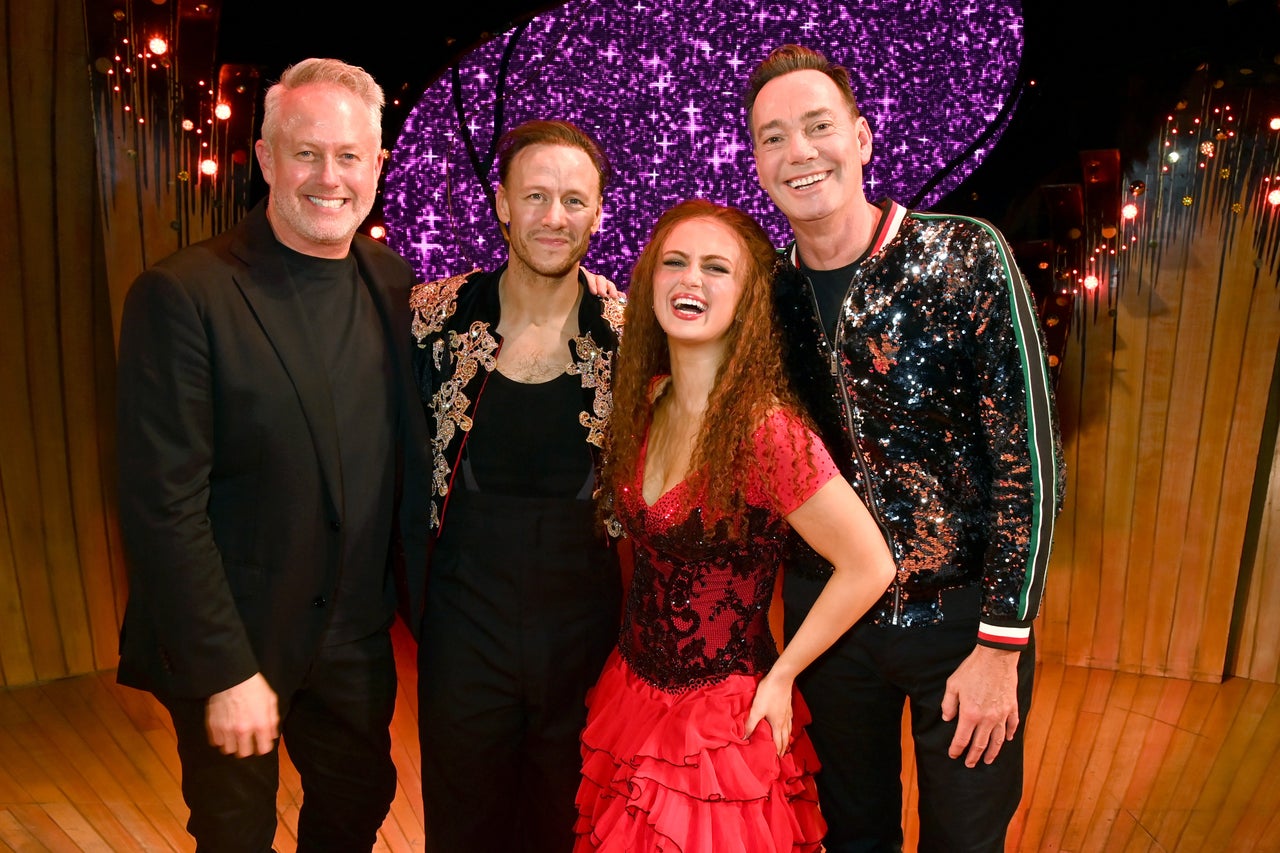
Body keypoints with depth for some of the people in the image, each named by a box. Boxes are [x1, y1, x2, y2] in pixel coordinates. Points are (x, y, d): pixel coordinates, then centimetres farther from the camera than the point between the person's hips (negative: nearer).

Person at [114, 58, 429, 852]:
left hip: (356, 641, 4)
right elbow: (164, 504, -18)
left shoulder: (395, 285, -1)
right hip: (230, 647, -4)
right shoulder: (182, 294, -17)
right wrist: (224, 670, -17)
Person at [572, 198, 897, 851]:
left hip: (720, 724, -6)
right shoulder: (646, 400, -3)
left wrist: (781, 675, -11)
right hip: (629, 696, 7)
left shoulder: (765, 429, -24)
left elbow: (868, 567, -20)